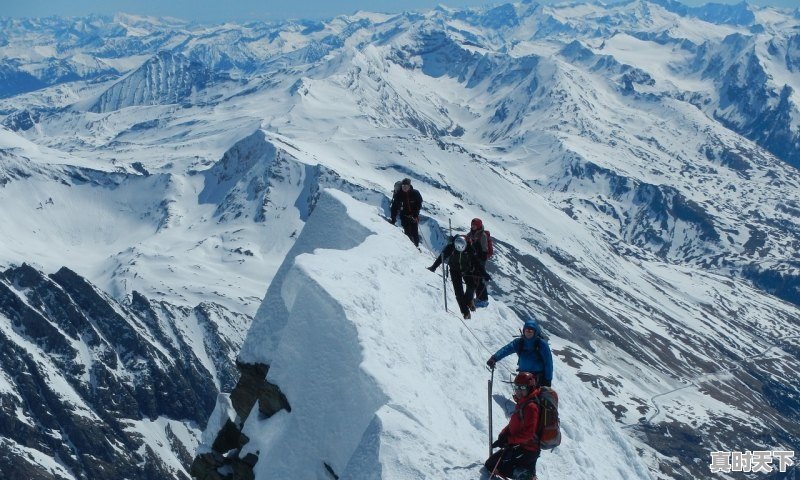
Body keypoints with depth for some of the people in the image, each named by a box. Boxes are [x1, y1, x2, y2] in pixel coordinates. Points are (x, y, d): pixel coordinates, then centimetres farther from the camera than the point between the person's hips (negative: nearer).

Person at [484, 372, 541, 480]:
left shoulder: (531, 407, -20)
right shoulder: (521, 403, 11)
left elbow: (528, 433, -26)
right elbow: (513, 424, 17)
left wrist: (509, 440, -23)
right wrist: (503, 435, -1)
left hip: (527, 449, -10)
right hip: (519, 445, 10)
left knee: (494, 467, -12)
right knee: (489, 464, 13)